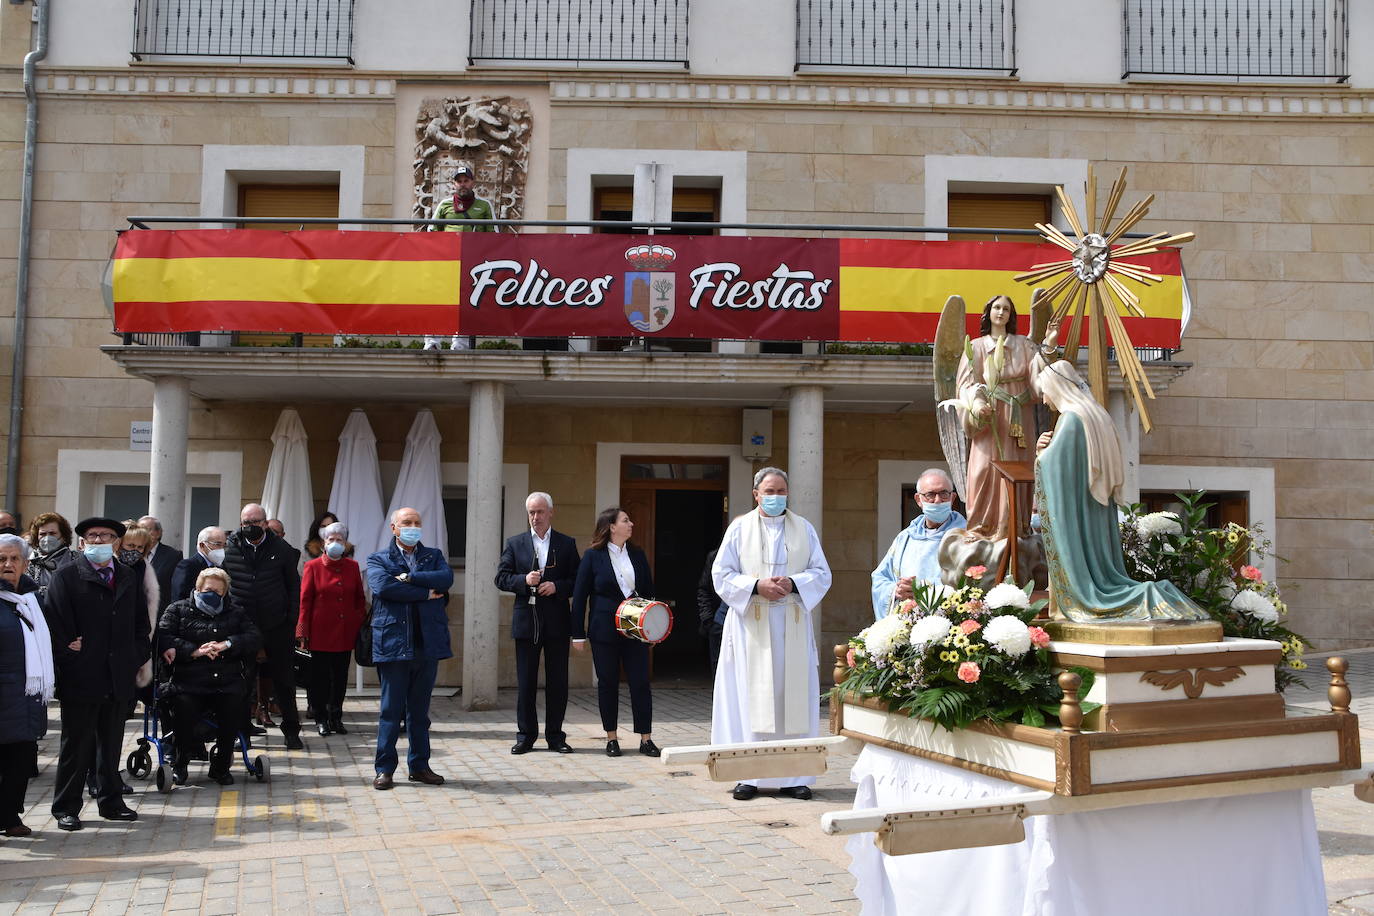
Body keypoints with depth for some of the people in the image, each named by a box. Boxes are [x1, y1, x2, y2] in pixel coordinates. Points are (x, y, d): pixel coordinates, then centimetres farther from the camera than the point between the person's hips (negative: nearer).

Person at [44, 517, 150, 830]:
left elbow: (141, 622, 16)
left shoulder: (129, 578, 13)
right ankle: (66, 808, 13)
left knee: (112, 744, 13)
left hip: (119, 677, 5)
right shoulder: (66, 576, -2)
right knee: (76, 745, 4)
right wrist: (69, 659, -12)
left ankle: (110, 801, 24)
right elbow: (56, 623, -8)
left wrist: (137, 658, 5)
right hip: (81, 677, -4)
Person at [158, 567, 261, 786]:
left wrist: (227, 644, -8)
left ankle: (221, 765, -5)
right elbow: (163, 637, 0)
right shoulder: (178, 609, 17)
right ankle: (181, 763, 1)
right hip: (188, 681, -1)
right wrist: (194, 651, -11)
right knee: (184, 708, -30)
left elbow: (254, 637, 9)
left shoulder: (235, 611, 23)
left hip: (228, 680, 1)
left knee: (234, 706, -28)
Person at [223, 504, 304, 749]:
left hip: (276, 627, 0)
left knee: (283, 680, 8)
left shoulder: (282, 549, 1)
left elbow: (294, 585, 7)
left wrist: (292, 619, 0)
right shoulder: (228, 549, 1)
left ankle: (291, 730, 19)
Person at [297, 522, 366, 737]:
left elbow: (359, 599, 12)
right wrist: (303, 632, -5)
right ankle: (321, 719, 13)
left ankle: (336, 717, 19)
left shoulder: (352, 567, 9)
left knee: (341, 677, 8)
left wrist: (361, 626, 5)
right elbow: (304, 601, -1)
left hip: (345, 633, 3)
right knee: (320, 677, 3)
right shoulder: (313, 566, 1)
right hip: (320, 632, -3)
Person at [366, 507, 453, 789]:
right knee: (391, 709, 0)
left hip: (428, 643, 3)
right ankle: (385, 768, 9)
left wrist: (409, 578, -13)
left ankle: (419, 765, 19)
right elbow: (382, 586, -15)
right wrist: (426, 592, -12)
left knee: (420, 710, 10)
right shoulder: (379, 560, 6)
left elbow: (446, 578, -5)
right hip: (393, 644, -3)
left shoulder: (434, 555, 15)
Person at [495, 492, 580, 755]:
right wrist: (524, 581, -13)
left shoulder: (567, 544, 6)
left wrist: (557, 586, -13)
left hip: (557, 622, 0)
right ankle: (525, 735, 15)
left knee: (558, 681, 4)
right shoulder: (515, 543, 8)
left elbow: (578, 581, 4)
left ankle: (555, 736, 14)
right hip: (526, 621, 0)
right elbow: (501, 578, 4)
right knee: (525, 682, 5)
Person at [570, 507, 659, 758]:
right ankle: (611, 738, 17)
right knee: (608, 683, 5)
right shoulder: (593, 556, -2)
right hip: (604, 631, -2)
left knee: (640, 682, 0)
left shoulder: (637, 555, 9)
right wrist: (578, 634, -5)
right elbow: (580, 596, -2)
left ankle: (646, 739, 6)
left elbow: (649, 591, 14)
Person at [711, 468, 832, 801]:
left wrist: (794, 583, -11)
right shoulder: (740, 528, 6)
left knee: (793, 697, 0)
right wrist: (756, 586, -13)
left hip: (792, 626, 2)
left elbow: (822, 573, 8)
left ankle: (793, 776, 6)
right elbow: (721, 574, 2)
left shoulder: (804, 528, 11)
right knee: (750, 696, -3)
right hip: (751, 625, -1)